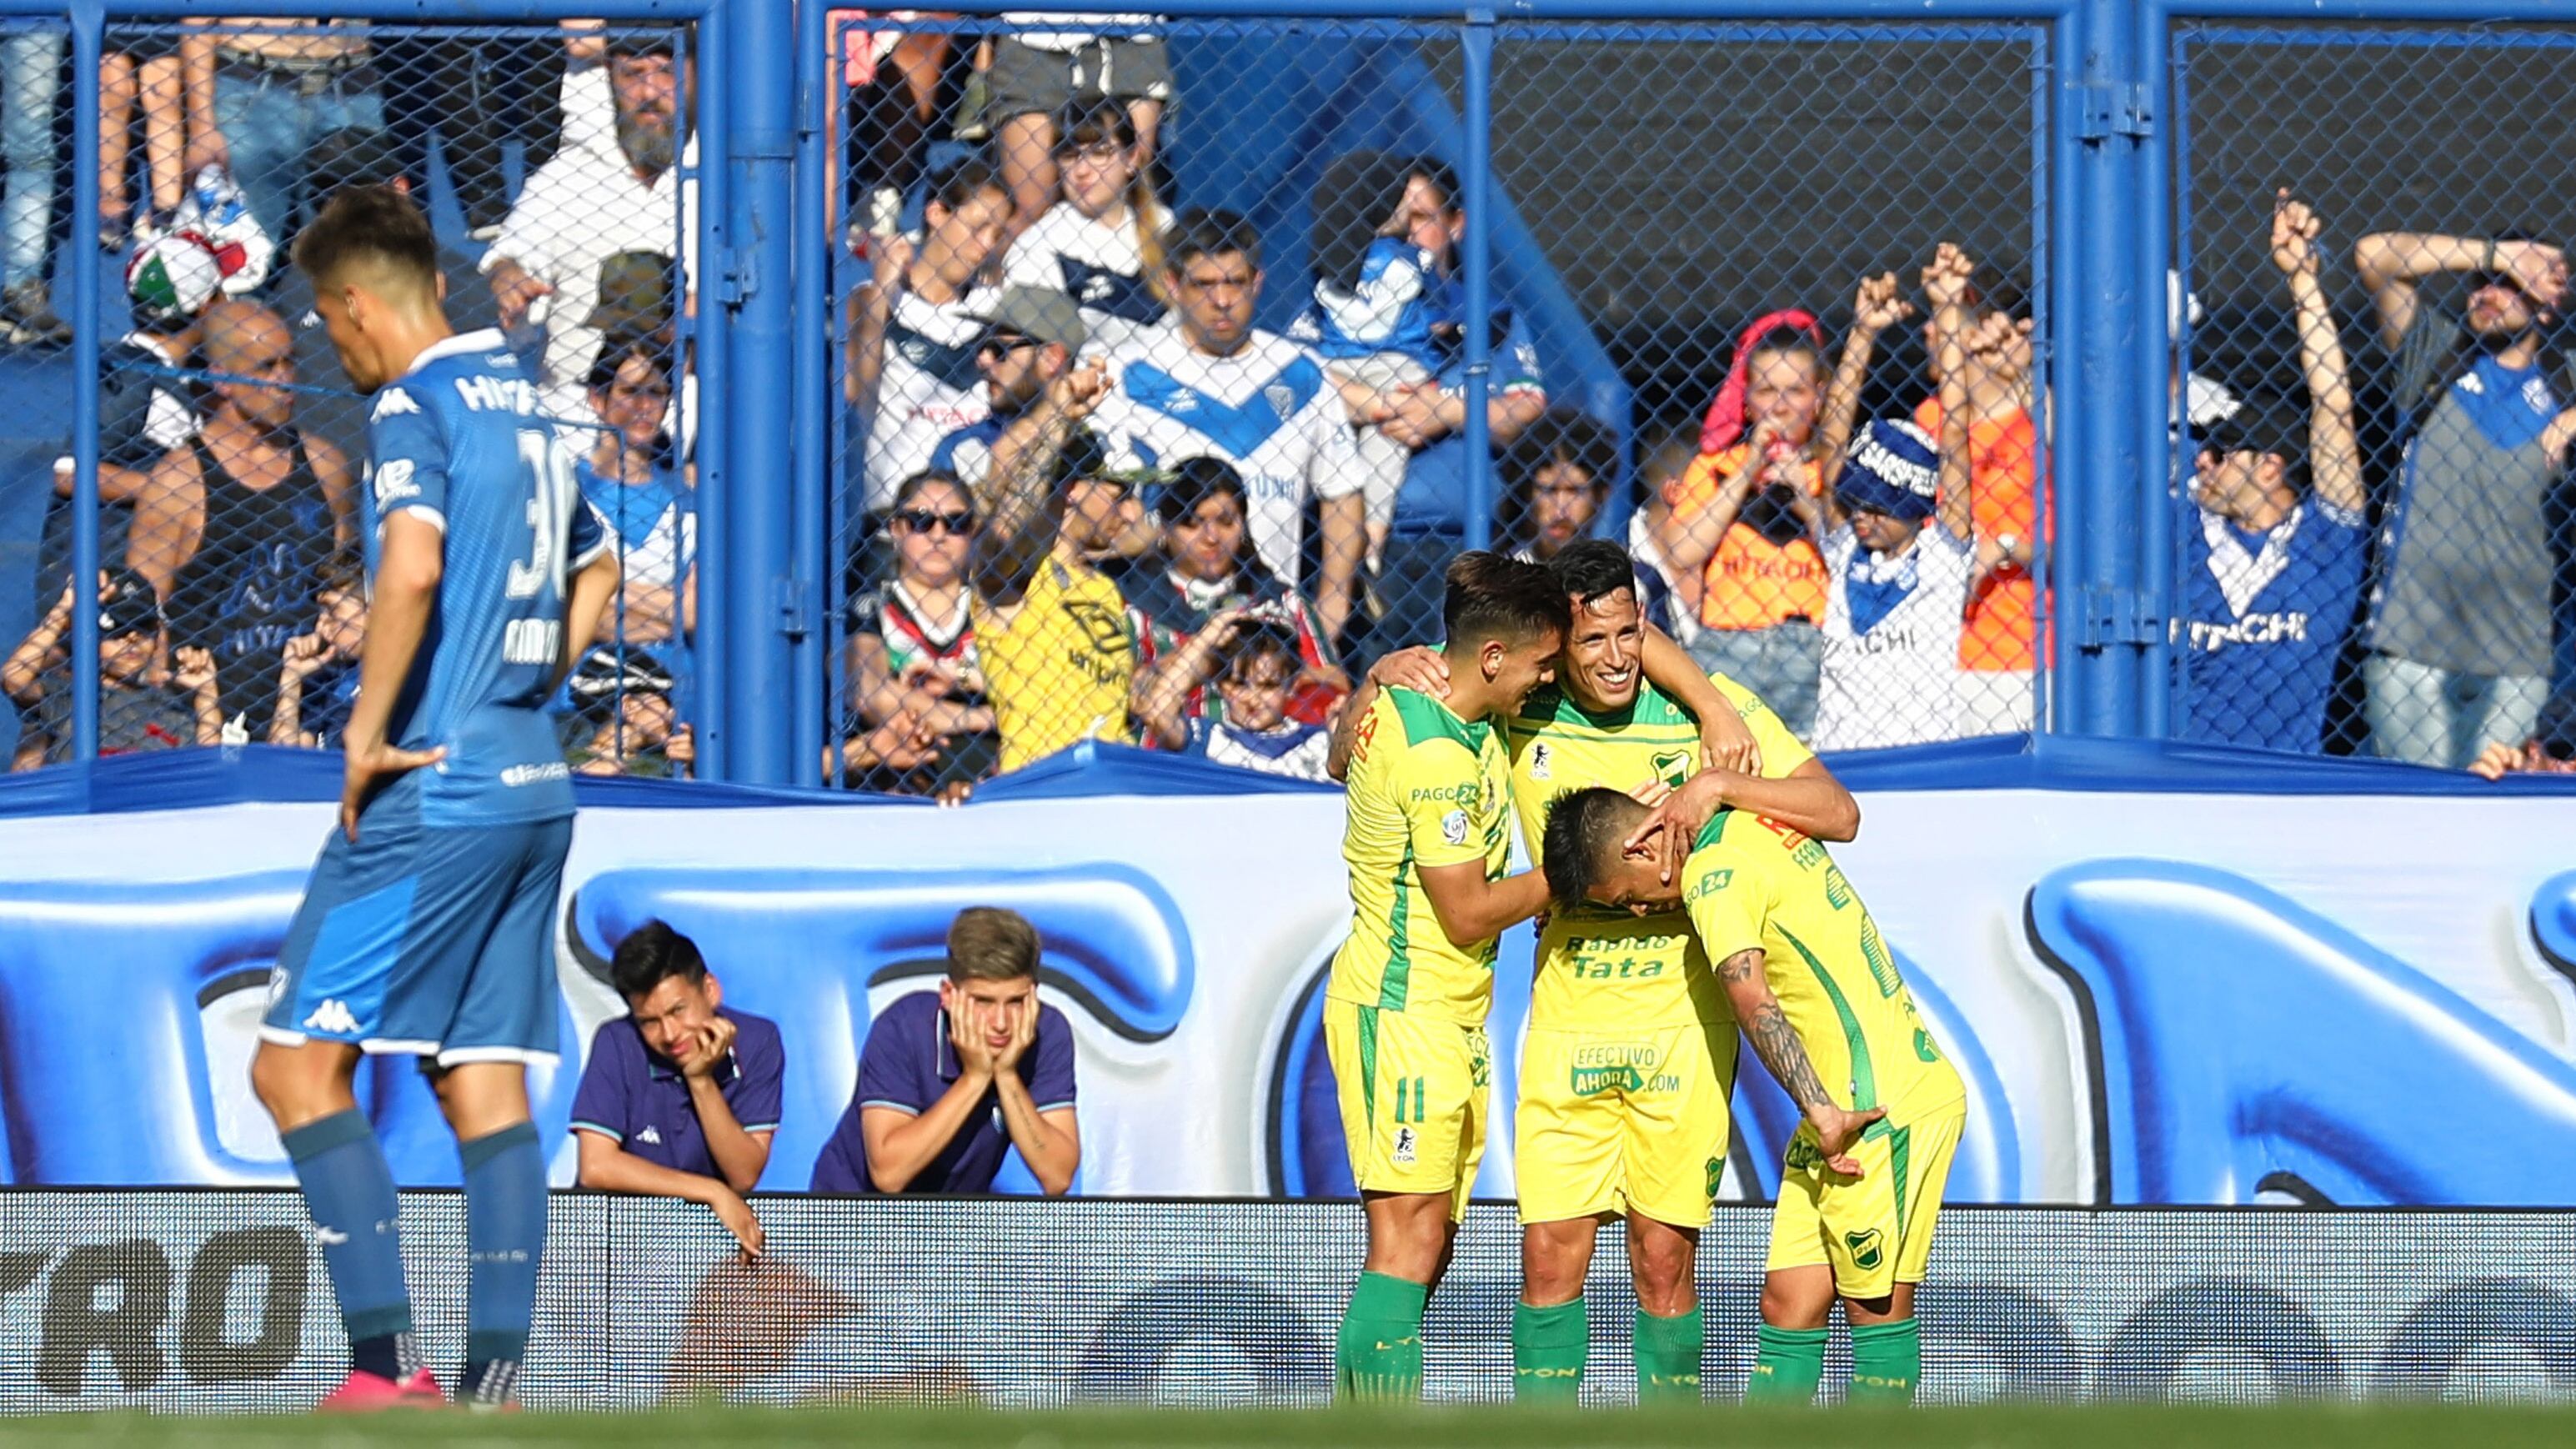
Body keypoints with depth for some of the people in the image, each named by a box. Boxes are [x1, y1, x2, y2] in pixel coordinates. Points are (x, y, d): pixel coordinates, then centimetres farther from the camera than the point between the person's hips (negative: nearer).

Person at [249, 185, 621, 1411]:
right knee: (486, 1083, 6)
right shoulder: (523, 403, 16)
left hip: (435, 793, -8)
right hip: (532, 788, 9)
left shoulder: (416, 406, -10)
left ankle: (388, 1366, -14)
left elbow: (410, 571, -26)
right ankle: (493, 1382, 0)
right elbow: (595, 567, 32)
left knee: (296, 1067, -5)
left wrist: (369, 733, -17)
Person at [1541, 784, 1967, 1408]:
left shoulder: (1718, 874, -14)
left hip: (1888, 1109, -10)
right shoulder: (1754, 822, 13)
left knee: (1877, 1303, -4)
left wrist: (1821, 1111, -30)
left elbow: (1751, 999, -25)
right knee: (1790, 1301, 4)